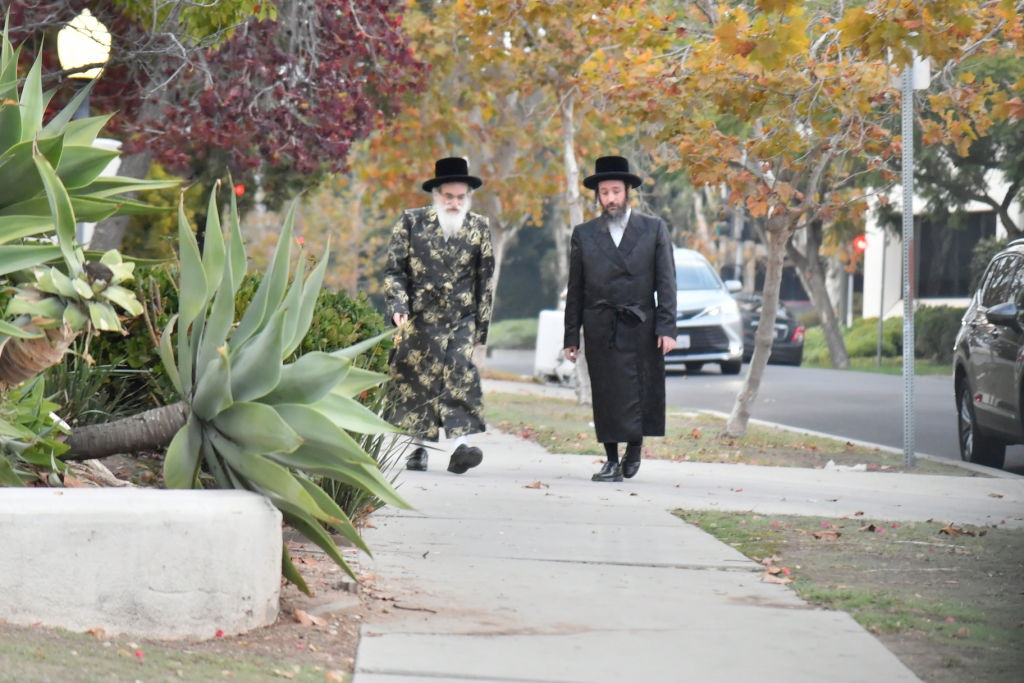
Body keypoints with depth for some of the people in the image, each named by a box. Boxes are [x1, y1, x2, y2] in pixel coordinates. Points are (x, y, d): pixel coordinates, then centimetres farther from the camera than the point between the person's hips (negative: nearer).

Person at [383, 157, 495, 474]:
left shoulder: (479, 227, 6)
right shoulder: (412, 222, 3)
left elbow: (485, 279, 10)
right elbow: (395, 270, 4)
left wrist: (481, 326, 7)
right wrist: (398, 305, -12)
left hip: (461, 320, 0)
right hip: (419, 318, 0)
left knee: (461, 374, -14)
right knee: (417, 377, 3)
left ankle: (461, 444, -21)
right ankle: (418, 446, 13)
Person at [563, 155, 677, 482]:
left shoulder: (653, 229, 7)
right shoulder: (583, 234, 9)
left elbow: (666, 282, 3)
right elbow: (575, 290, 10)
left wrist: (667, 327, -7)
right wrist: (571, 336, 5)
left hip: (640, 328, -1)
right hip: (600, 329, 1)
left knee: (642, 394, -1)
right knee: (607, 397, -1)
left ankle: (635, 447, 22)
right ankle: (612, 461, 8)